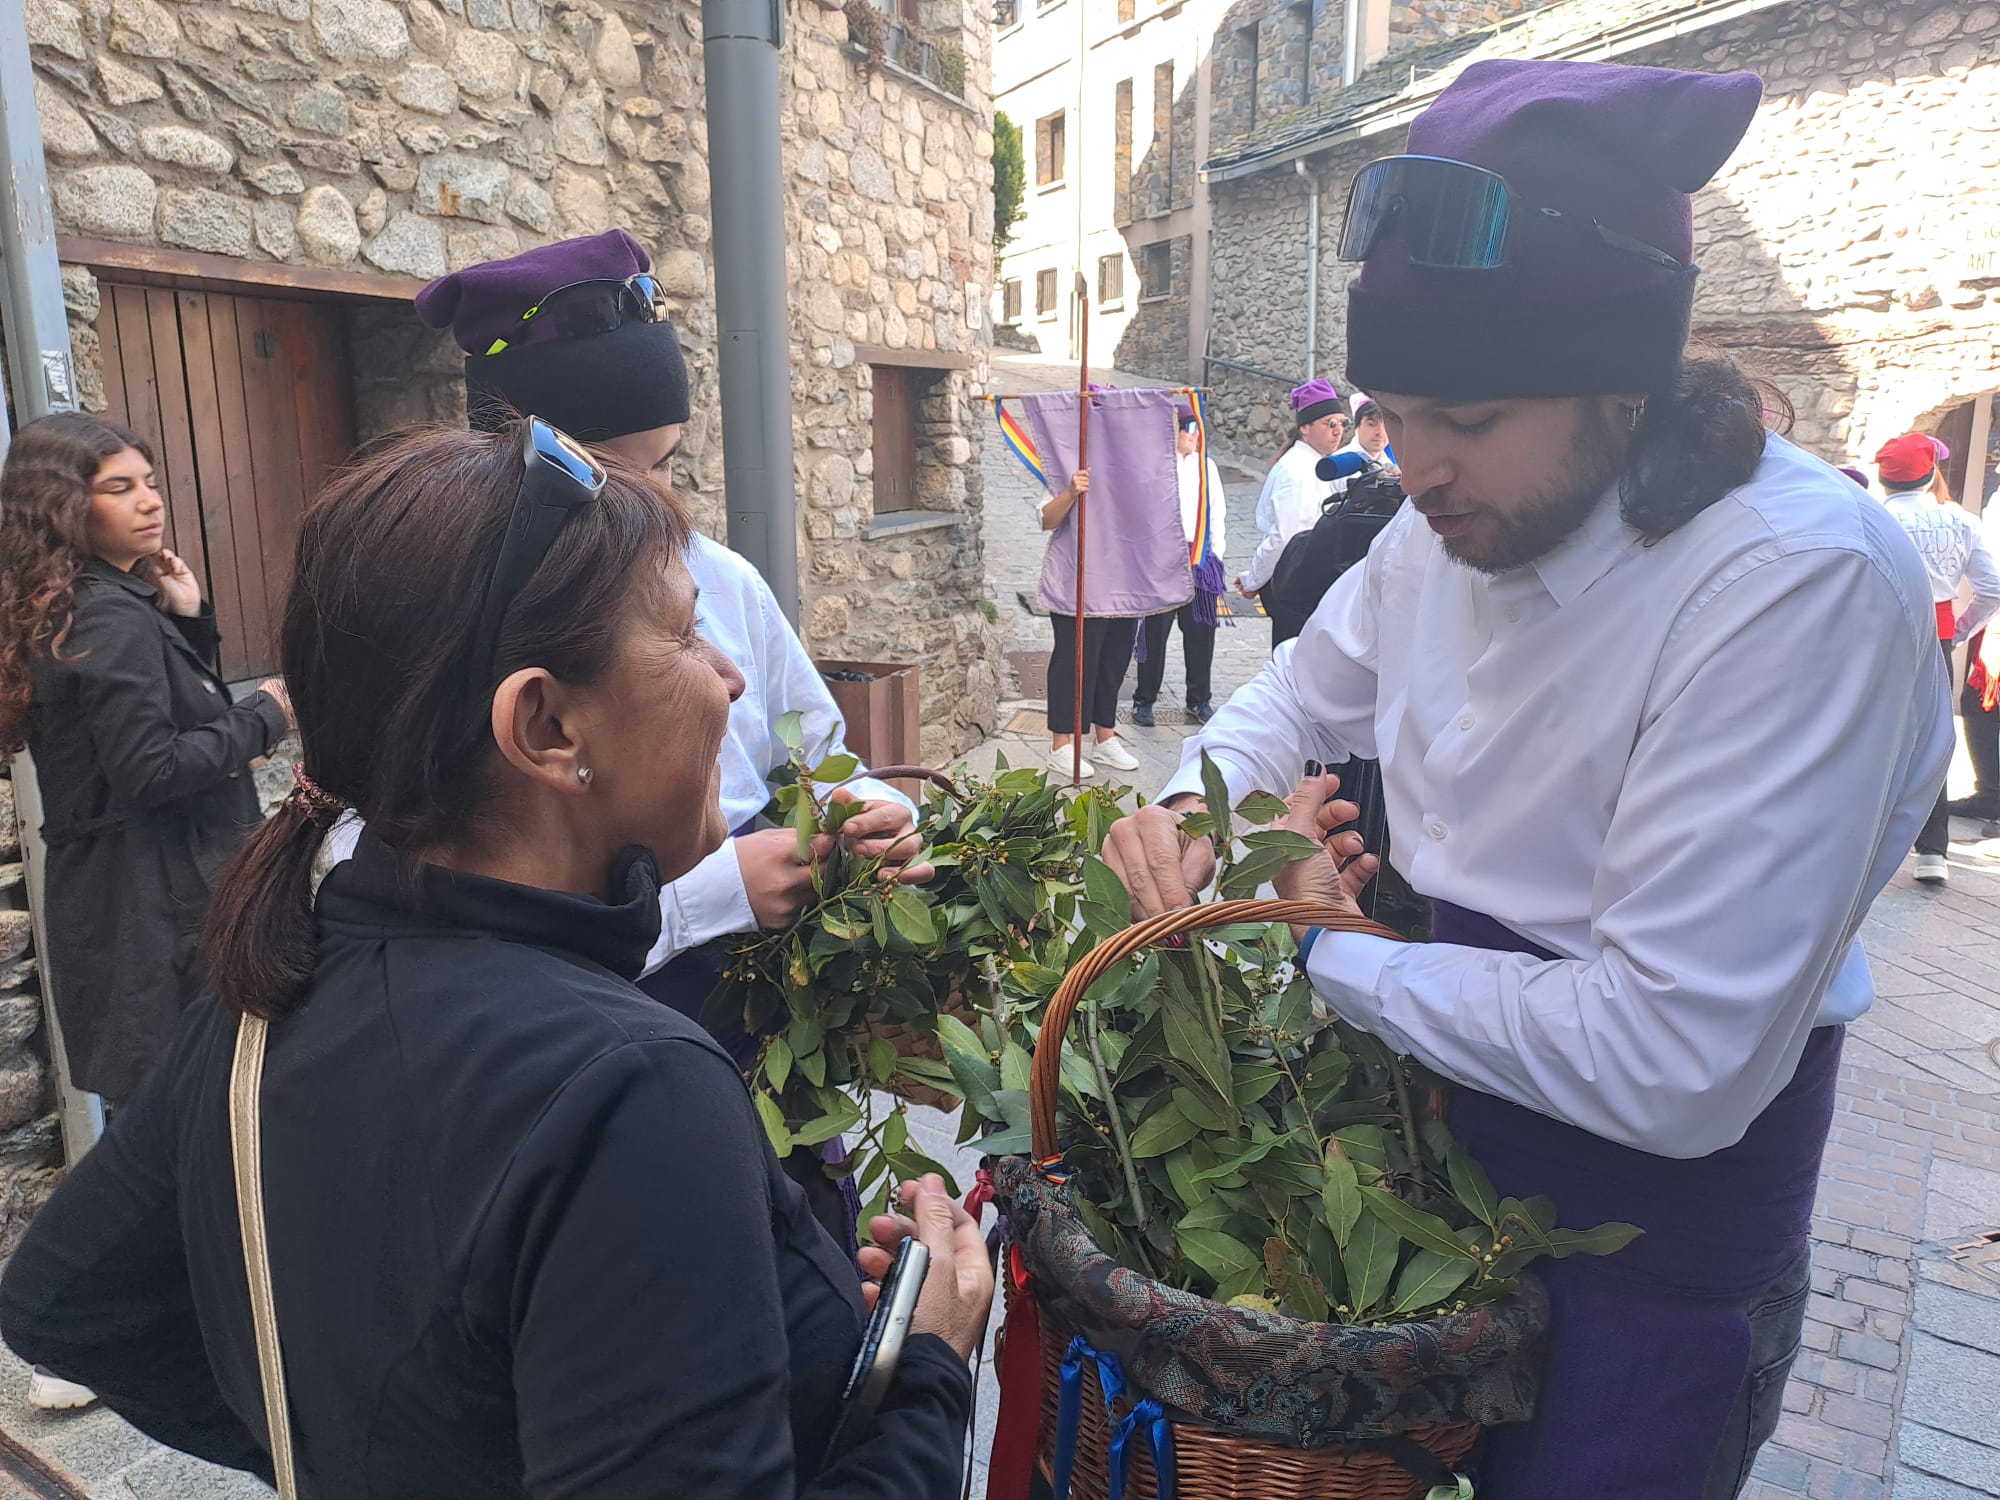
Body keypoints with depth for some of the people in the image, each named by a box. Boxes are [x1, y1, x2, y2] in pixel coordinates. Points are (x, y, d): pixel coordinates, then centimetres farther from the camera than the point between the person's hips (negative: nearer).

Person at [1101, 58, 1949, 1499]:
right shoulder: (1450, 521, -8)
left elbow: (1674, 1067, -31)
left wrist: (1329, 948, -20)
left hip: (1657, 1195, -6)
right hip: (1434, 1082, 7)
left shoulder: (1808, 583, -29)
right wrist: (1196, 801, -11)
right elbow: (1305, 691, 11)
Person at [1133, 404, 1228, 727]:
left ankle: (1199, 700, 20)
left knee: (1201, 631, 7)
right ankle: (1144, 700, 14)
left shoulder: (1206, 465, 10)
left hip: (1200, 560, 4)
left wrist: (1215, 555, 9)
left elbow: (1217, 512, 15)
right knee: (1155, 631, 1)